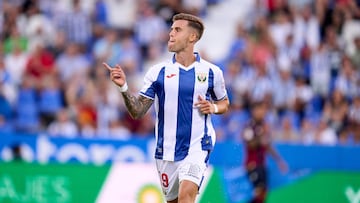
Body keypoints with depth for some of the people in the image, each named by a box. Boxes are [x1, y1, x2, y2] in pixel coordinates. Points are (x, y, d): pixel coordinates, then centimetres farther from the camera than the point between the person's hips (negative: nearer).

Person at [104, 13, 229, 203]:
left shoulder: (211, 72, 1)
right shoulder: (158, 72, 1)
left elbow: (224, 103, 16)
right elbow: (137, 111, -1)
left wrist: (213, 107, -7)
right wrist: (123, 87, -17)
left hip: (197, 146, -3)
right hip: (166, 150, 3)